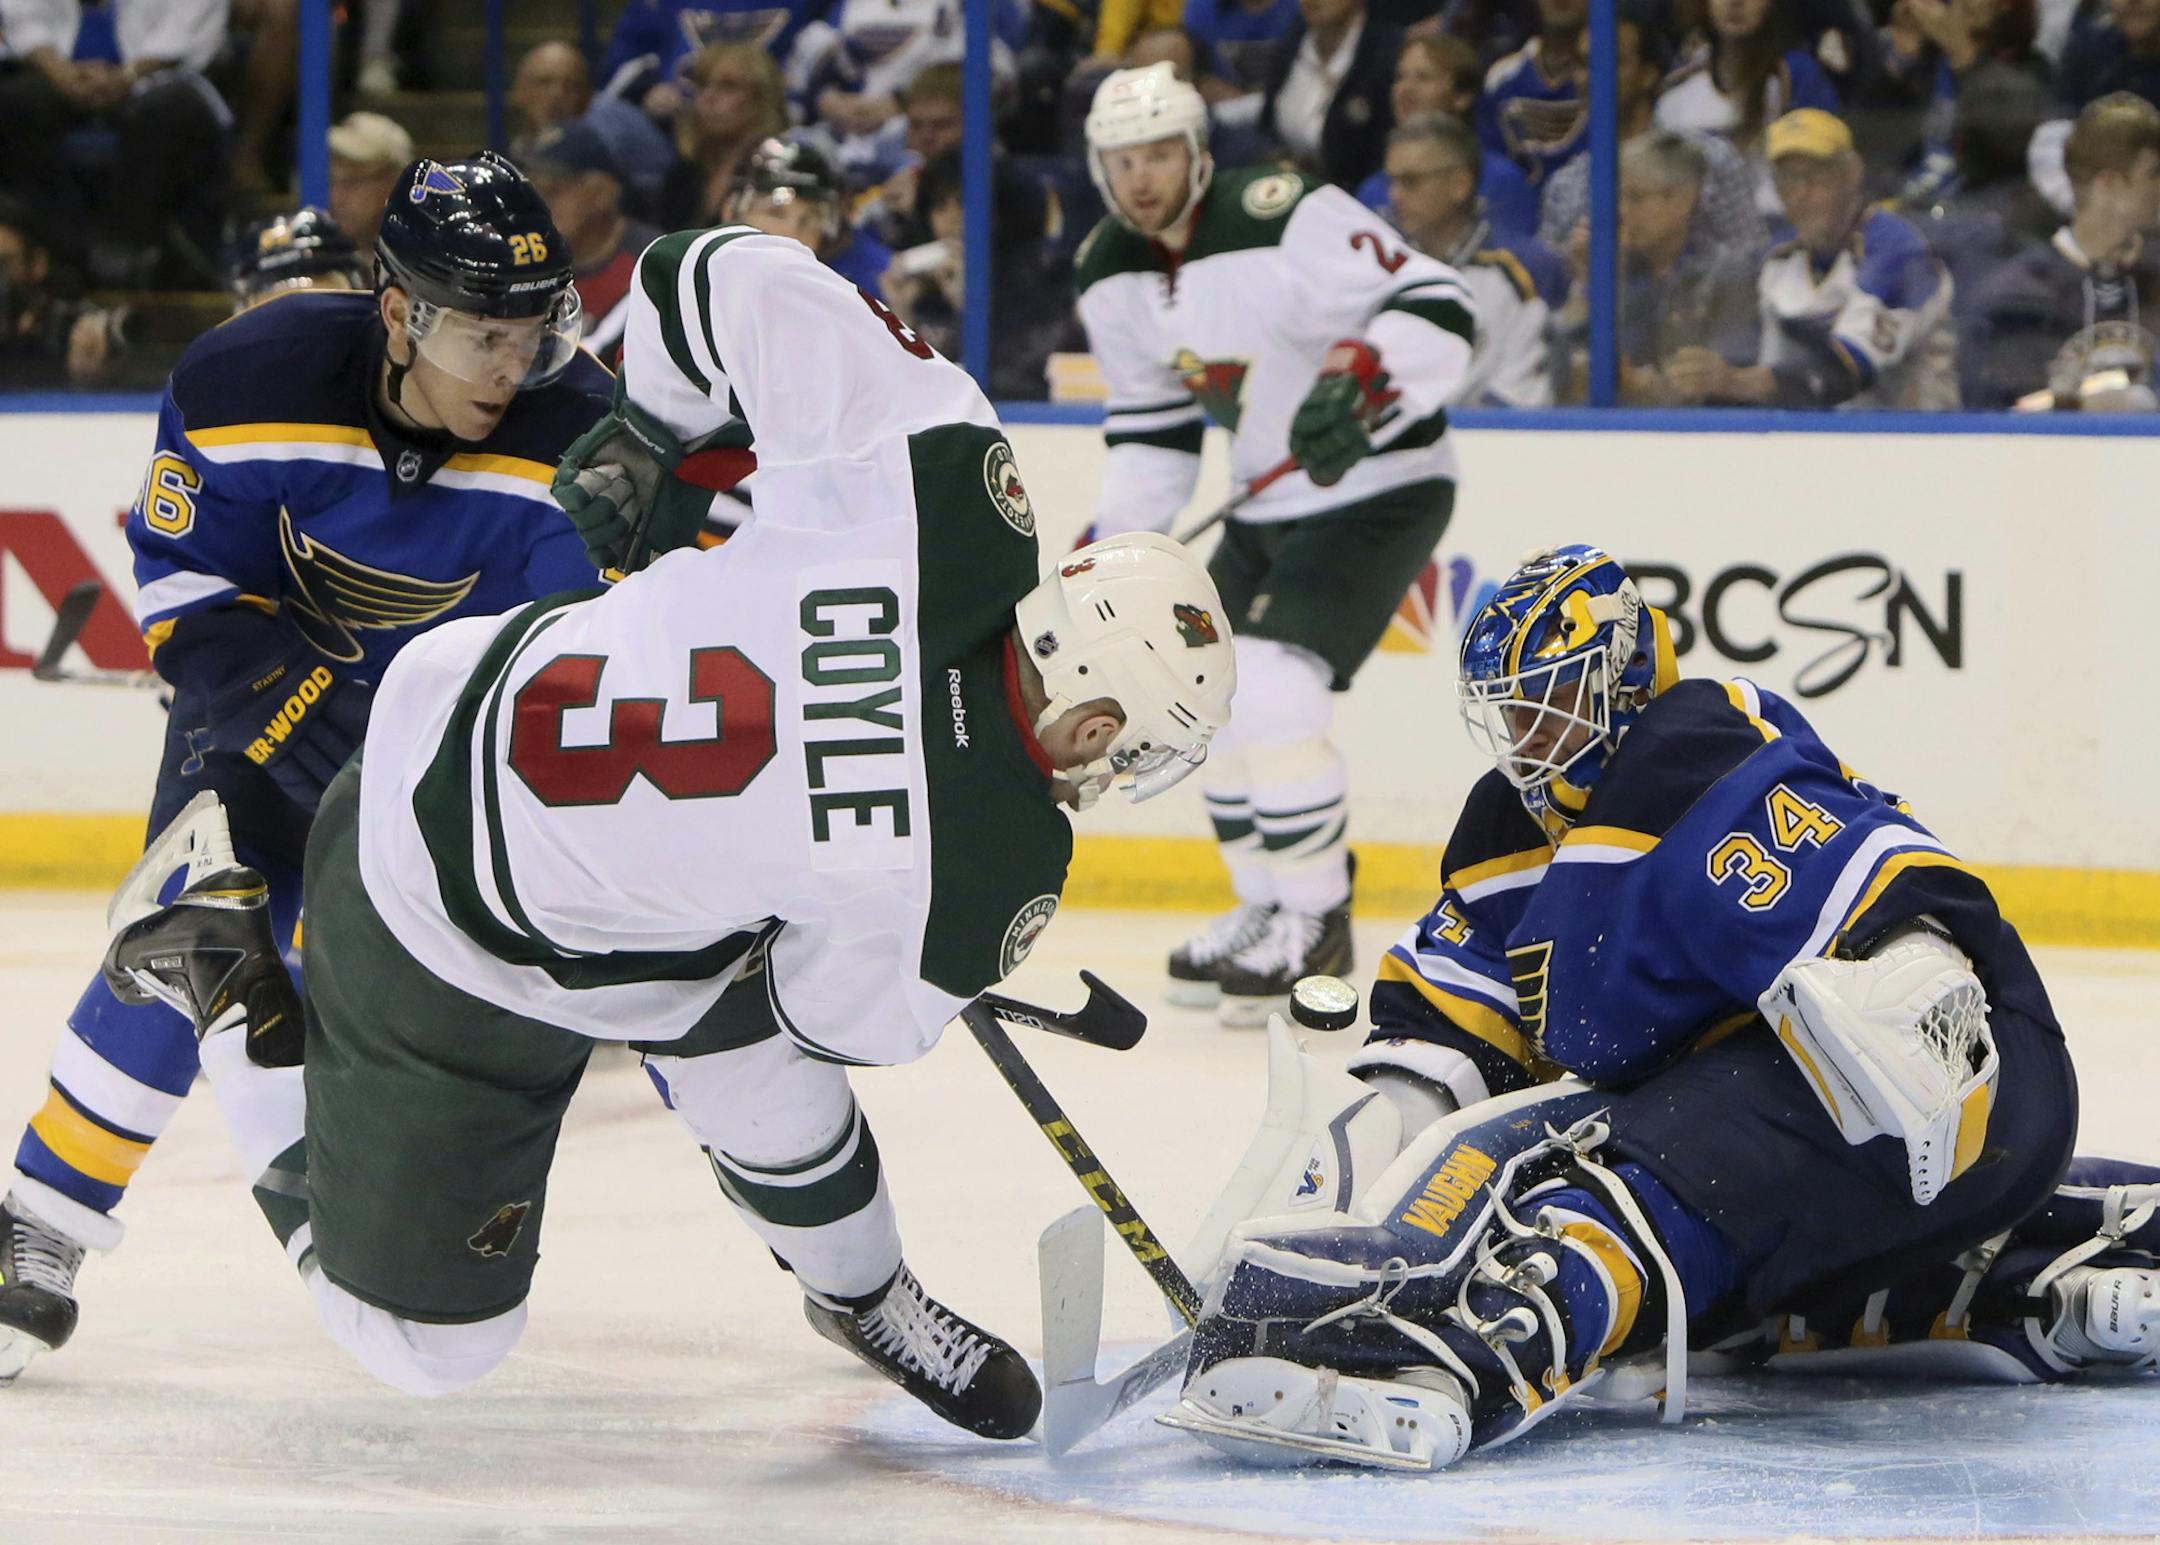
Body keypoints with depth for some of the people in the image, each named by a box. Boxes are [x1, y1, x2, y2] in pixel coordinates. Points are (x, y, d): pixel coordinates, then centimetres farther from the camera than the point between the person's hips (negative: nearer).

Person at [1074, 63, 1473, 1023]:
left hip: (1380, 489, -9)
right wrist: (1109, 545, 4)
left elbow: (1438, 309, -24)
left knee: (1270, 689, -20)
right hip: (1268, 505, 9)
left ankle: (1315, 920, -5)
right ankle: (1268, 911, 25)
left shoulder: (1286, 222, -24)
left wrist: (1361, 373, -41)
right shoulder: (1110, 278, 1)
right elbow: (1152, 425, 13)